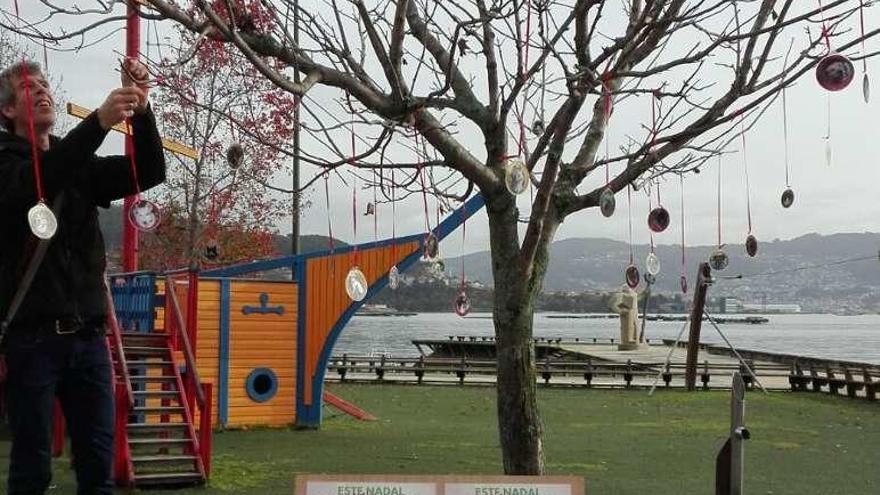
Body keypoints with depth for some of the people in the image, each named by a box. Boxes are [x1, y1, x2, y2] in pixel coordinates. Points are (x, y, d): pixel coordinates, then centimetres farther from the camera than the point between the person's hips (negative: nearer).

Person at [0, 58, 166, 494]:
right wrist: (99, 121, -34)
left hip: (88, 336, 5)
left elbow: (150, 173, 3)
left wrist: (141, 109, -13)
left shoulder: (80, 166, 14)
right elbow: (37, 181, -22)